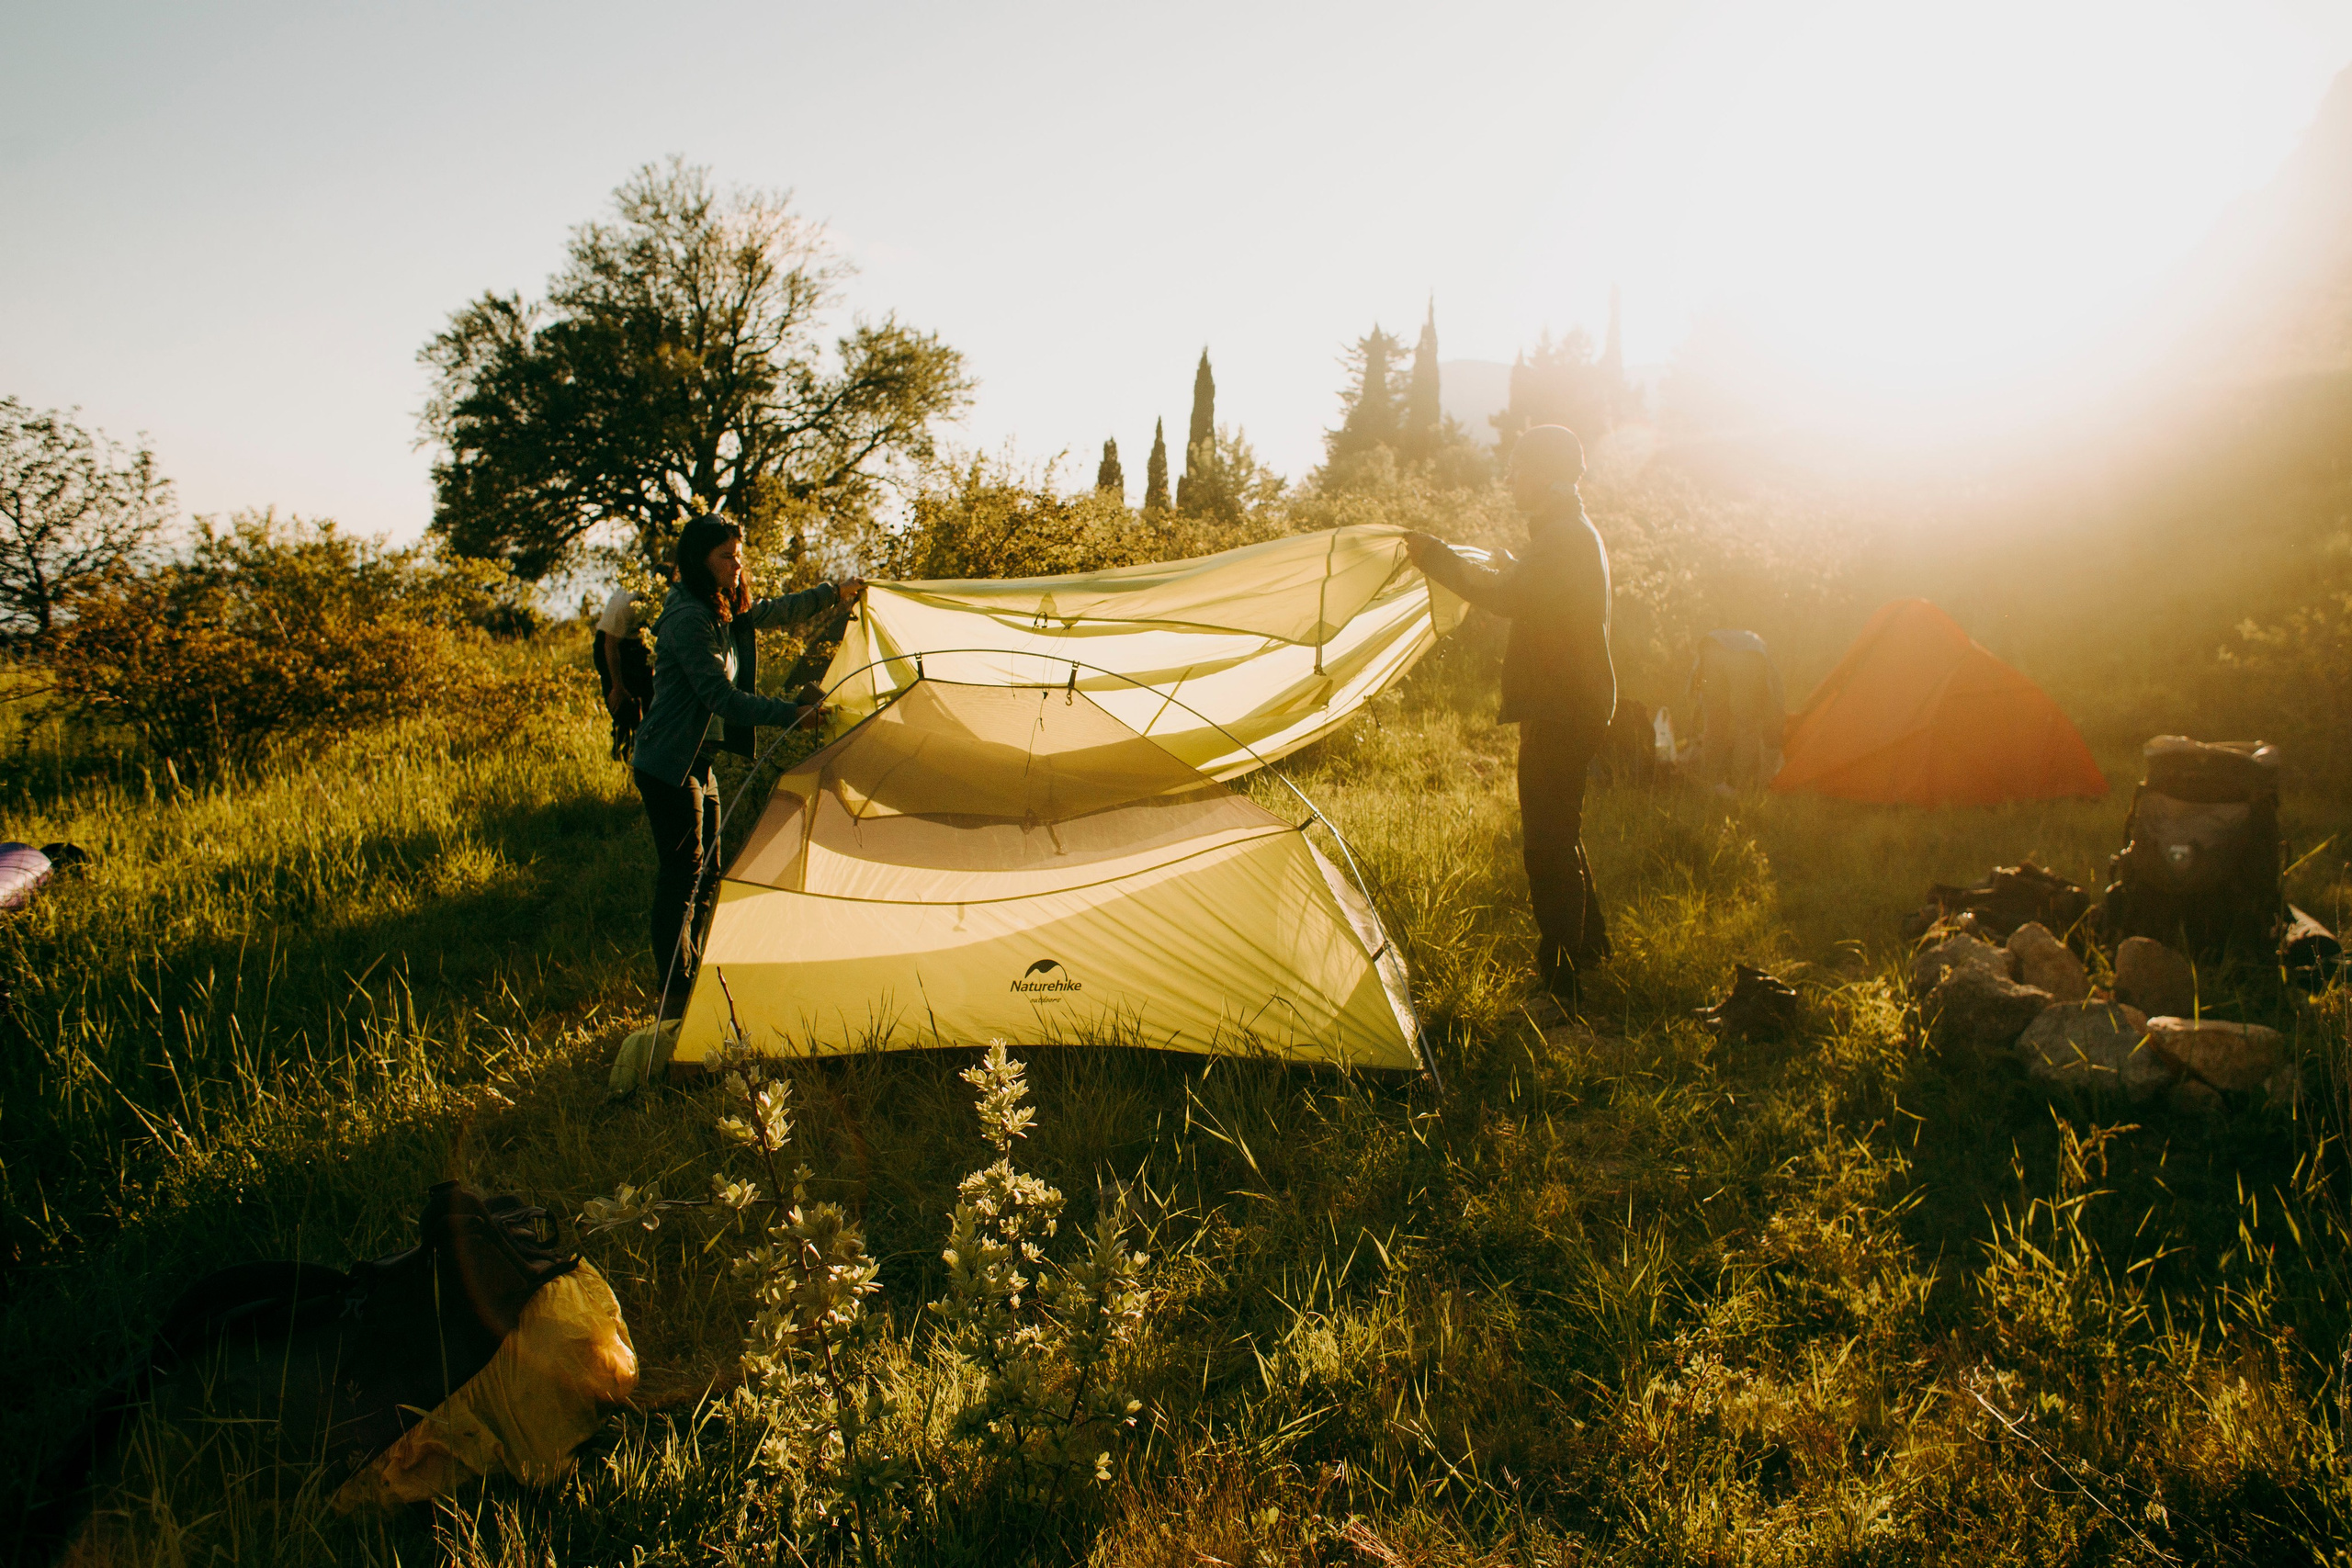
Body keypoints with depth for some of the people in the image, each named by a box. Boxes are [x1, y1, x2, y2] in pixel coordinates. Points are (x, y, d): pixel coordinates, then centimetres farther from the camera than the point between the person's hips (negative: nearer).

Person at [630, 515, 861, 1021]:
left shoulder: (723, 613, 9)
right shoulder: (687, 618, -20)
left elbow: (771, 612, 25)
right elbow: (722, 698, -24)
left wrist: (835, 593, 27)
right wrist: (792, 714, -25)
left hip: (697, 765, 10)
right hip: (668, 766, -10)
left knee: (704, 878, 15)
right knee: (681, 879, -6)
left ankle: (696, 985, 25)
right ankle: (674, 1000, 1)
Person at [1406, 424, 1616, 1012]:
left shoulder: (1564, 538, -17)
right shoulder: (1577, 533, 18)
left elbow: (1507, 597, -27)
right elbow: (1522, 599, 24)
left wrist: (1434, 555, -18)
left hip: (1559, 710, -11)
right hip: (1579, 705, 11)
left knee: (1548, 843, -8)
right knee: (1562, 832, 22)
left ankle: (1557, 984, -4)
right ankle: (1588, 948, 37)